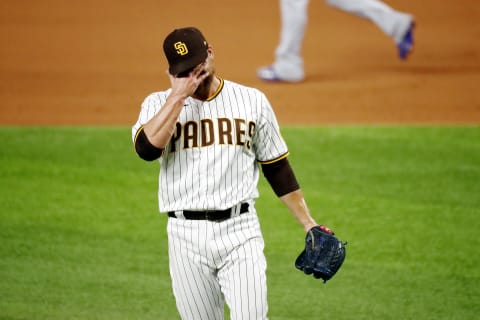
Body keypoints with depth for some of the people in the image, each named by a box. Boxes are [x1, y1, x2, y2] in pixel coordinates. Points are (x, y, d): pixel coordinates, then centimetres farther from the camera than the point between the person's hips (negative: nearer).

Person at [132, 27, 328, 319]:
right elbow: (147, 148, -17)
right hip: (186, 236, 1)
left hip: (240, 230, 0)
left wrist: (308, 224, 8)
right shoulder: (159, 104, 5)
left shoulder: (252, 101, 7)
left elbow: (277, 167, 12)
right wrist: (179, 95, -14)